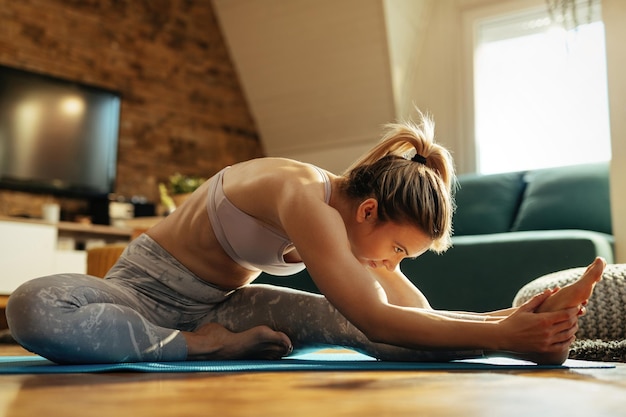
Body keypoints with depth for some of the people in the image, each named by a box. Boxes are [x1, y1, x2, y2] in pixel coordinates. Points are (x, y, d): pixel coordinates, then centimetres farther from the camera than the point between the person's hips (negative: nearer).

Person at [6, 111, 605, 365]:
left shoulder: (357, 220, -6)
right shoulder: (305, 196, -32)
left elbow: (418, 312, -13)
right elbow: (375, 319, -40)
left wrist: (512, 320, -27)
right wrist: (499, 336, -43)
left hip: (221, 304, 6)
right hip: (149, 290, -5)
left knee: (338, 320, -21)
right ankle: (208, 346, -31)